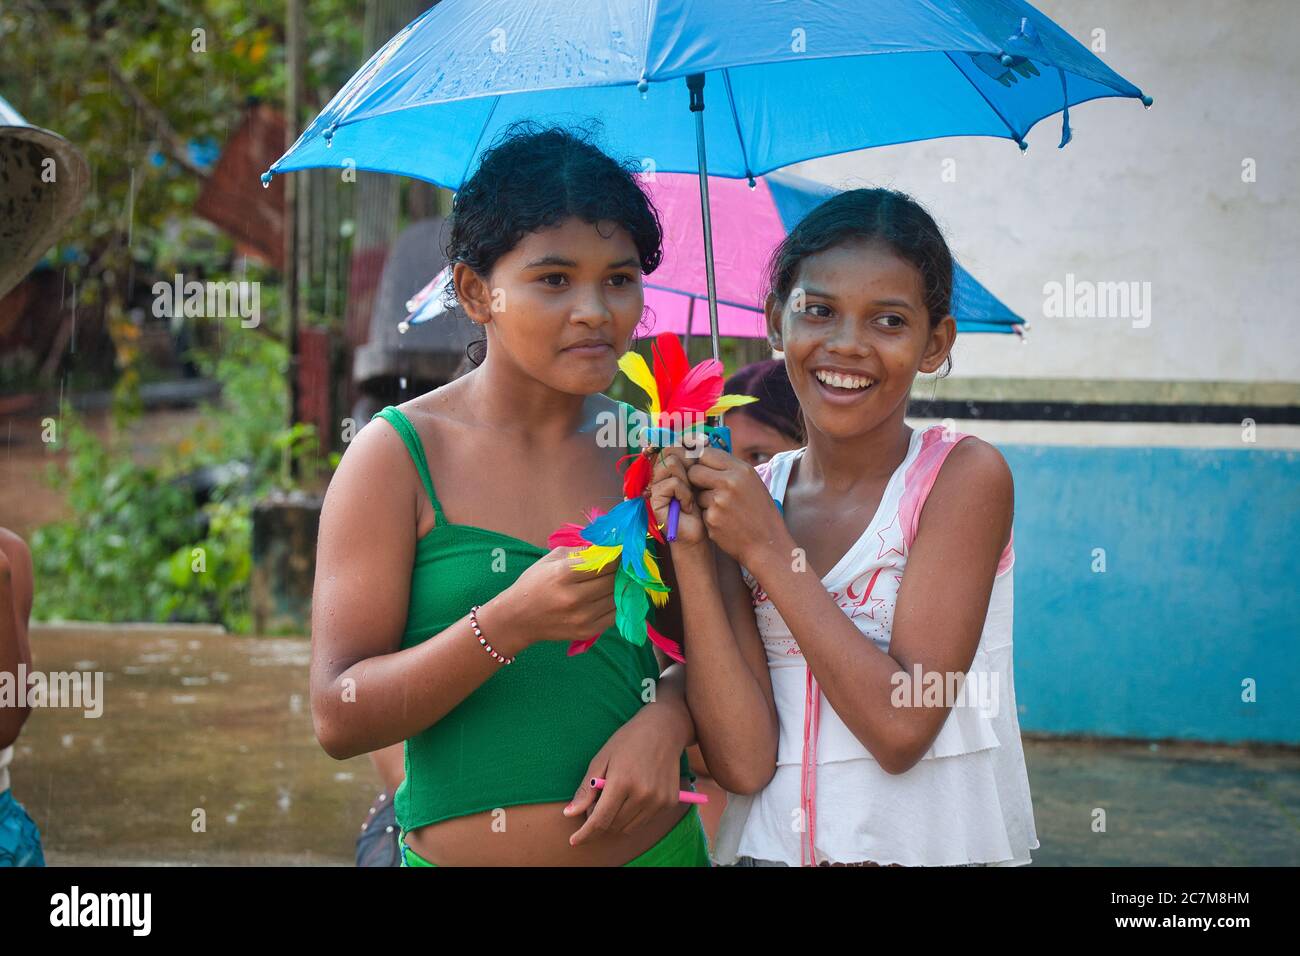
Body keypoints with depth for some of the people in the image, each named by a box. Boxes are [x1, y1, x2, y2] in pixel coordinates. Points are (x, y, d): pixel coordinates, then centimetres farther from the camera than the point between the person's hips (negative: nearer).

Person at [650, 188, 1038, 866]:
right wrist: (692, 554, -17)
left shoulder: (963, 477, -10)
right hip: (771, 846, 3)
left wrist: (769, 549, -16)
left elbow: (902, 729, -19)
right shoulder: (741, 496, -3)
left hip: (942, 843, -2)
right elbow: (743, 760, -11)